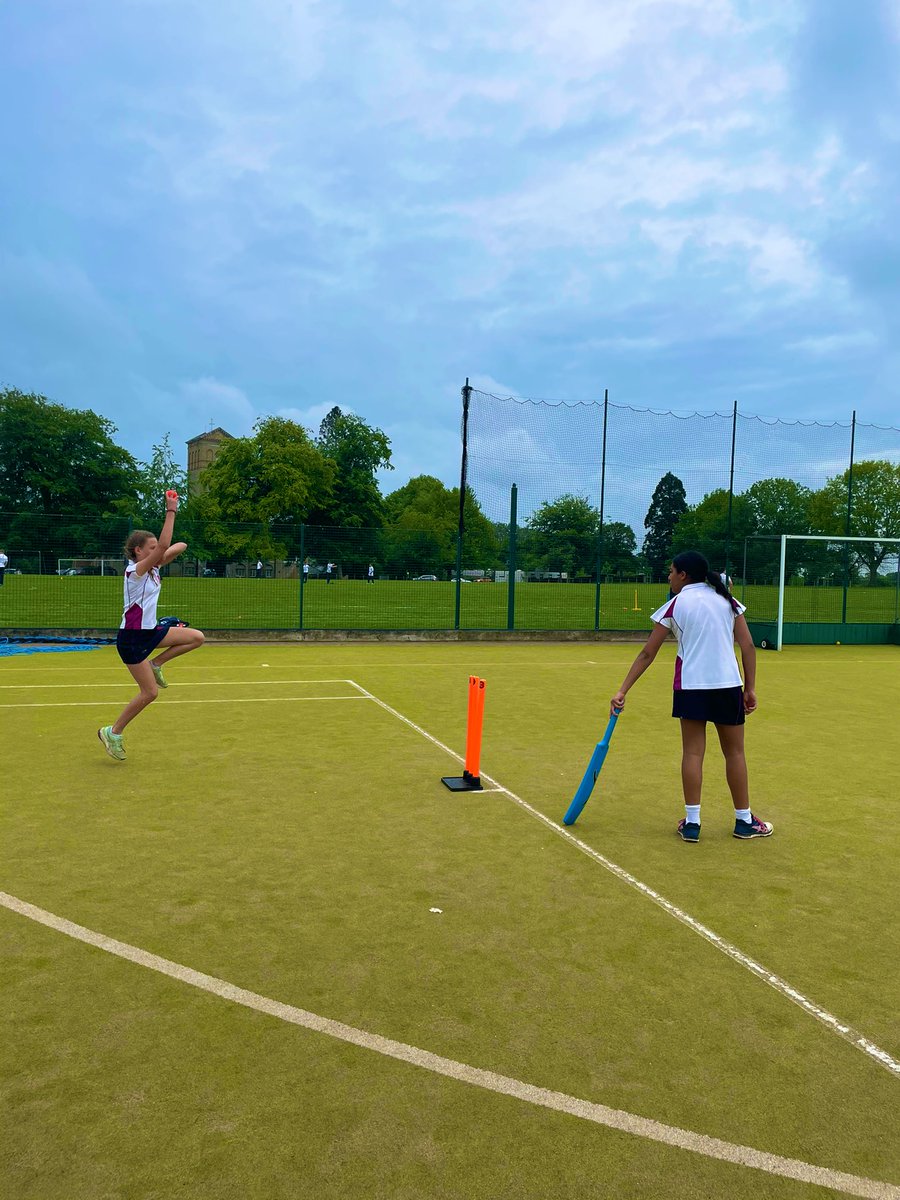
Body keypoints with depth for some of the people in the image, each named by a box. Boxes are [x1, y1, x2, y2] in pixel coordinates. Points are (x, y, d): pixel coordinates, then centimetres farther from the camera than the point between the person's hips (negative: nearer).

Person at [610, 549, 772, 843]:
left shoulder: (674, 606, 1)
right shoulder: (726, 600, 8)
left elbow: (647, 654, 0)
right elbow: (747, 645, 2)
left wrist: (622, 691, 2)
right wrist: (751, 688, 6)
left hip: (691, 686, -2)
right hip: (728, 685, 2)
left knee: (693, 752, 5)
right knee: (734, 752, 12)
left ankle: (692, 823, 7)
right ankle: (744, 821, 23)